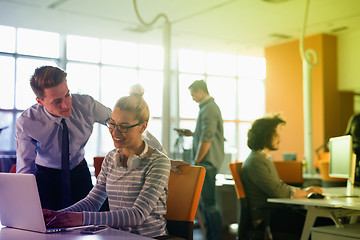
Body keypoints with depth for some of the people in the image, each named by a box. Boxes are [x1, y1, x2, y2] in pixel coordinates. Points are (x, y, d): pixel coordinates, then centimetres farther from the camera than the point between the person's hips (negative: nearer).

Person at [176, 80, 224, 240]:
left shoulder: (209, 109, -15)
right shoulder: (209, 107, 18)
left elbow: (207, 140, -21)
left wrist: (196, 162, -15)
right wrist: (192, 134, 18)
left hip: (207, 163, -11)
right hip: (207, 162, 11)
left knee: (208, 203, -6)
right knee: (203, 202, 15)